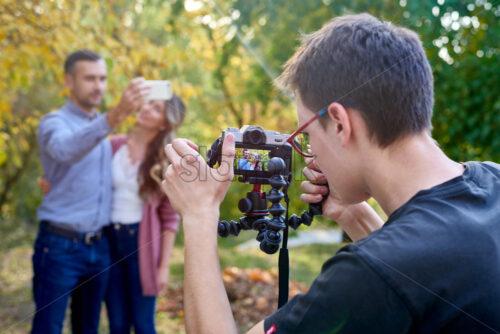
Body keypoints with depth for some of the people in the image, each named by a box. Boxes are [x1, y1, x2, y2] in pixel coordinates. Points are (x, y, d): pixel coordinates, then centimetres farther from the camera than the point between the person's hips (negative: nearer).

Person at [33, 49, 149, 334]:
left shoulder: (103, 127, 13)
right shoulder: (54, 123, -9)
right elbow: (66, 150, -35)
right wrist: (118, 114, -49)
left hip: (99, 245, 6)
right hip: (60, 246, -6)